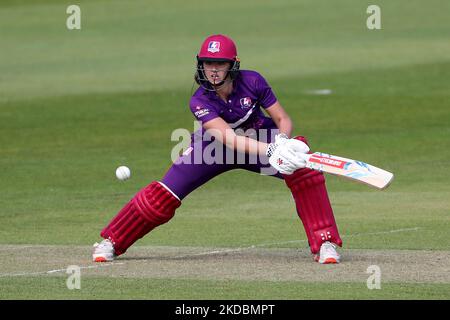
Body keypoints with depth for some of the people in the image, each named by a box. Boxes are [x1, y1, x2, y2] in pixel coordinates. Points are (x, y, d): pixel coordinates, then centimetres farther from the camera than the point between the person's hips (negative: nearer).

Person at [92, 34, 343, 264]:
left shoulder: (252, 82, -24)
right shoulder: (200, 102, -29)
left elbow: (282, 119, -16)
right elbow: (229, 139, -43)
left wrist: (283, 141, -41)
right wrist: (271, 151, -58)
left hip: (260, 137, 1)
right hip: (213, 149, 0)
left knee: (303, 169, -27)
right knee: (165, 194, -8)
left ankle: (324, 243, -20)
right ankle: (111, 242, 13)